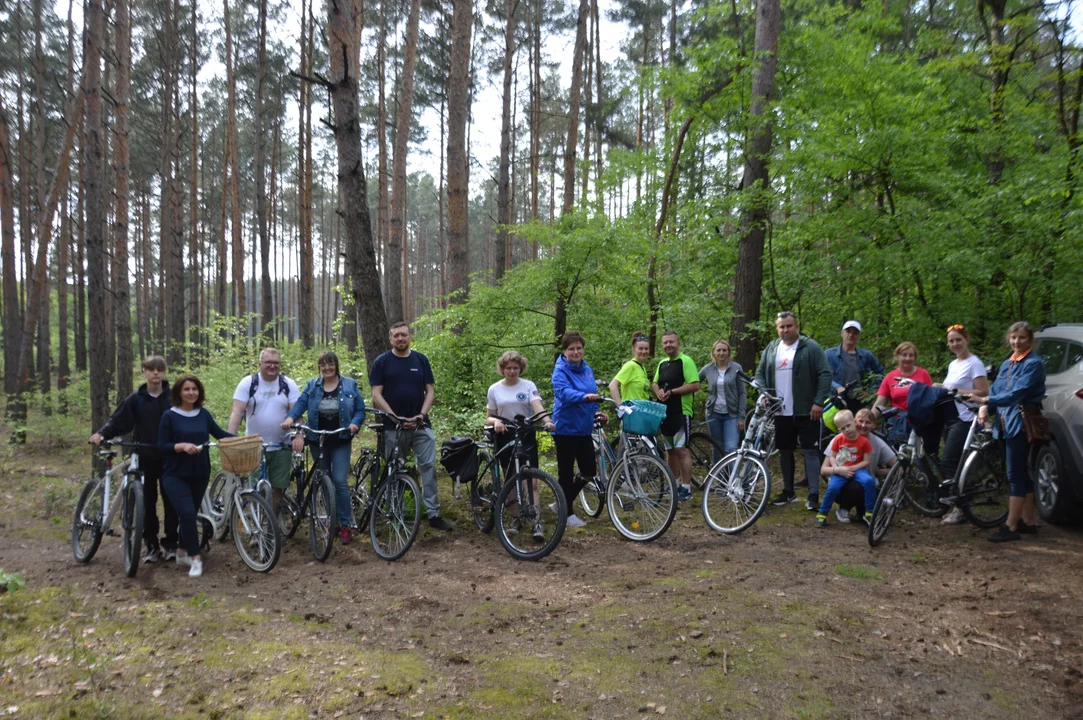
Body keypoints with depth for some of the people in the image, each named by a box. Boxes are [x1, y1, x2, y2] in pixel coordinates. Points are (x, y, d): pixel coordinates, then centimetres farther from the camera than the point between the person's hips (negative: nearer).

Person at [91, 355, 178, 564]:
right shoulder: (135, 399, 0)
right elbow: (118, 421, -3)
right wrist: (102, 434, -20)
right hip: (145, 458, 1)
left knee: (170, 501, 4)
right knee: (148, 502, 6)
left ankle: (170, 544, 15)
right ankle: (151, 545, 16)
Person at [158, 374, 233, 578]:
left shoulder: (203, 414, 4)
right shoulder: (170, 415, -8)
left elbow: (219, 433, 9)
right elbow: (162, 445, -10)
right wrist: (182, 445, -27)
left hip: (200, 474, 5)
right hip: (175, 475, -4)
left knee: (191, 513, 13)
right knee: (187, 513, -17)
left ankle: (182, 552, 31)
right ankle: (195, 557, -8)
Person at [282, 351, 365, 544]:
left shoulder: (350, 385, 1)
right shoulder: (312, 386, 5)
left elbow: (360, 410, 1)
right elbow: (300, 403, -11)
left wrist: (355, 423, -20)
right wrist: (290, 418, -30)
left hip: (340, 441, -3)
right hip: (317, 441, 3)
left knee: (339, 481, -10)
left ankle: (345, 526, 0)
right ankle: (331, 522, 23)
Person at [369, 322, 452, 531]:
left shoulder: (421, 360, 7)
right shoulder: (382, 362, 1)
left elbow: (430, 390, 7)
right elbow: (376, 395, -4)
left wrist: (421, 414, -9)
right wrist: (397, 418, -13)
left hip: (421, 425, 2)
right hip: (393, 427, -1)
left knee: (428, 467, -4)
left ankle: (433, 514, 0)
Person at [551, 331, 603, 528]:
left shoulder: (587, 369, 10)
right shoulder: (560, 371, -12)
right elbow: (563, 392, -32)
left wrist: (595, 411, 6)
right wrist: (584, 396, -48)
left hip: (584, 428, 7)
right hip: (566, 429, -7)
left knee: (589, 471, 8)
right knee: (566, 472, 2)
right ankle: (567, 513, 15)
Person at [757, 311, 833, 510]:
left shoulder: (810, 347, -5)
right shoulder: (771, 349, 10)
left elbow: (825, 374, -9)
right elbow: (760, 373, 15)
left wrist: (819, 402, -15)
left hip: (806, 412, -5)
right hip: (780, 412, 5)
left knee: (810, 451, -4)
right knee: (785, 451, 13)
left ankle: (814, 495, -3)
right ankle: (788, 491, 24)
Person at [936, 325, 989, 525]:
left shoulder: (974, 363, -8)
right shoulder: (953, 364, 16)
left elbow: (983, 392, -16)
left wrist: (955, 391, -18)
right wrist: (941, 389, 7)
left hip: (965, 419, -8)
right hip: (951, 417, 8)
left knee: (948, 462, -13)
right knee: (954, 464, 8)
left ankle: (960, 509, -7)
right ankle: (958, 506, 14)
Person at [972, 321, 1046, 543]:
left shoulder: (1033, 364, -9)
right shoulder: (1006, 364, 15)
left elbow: (1018, 393, -21)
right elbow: (995, 391, 11)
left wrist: (986, 400, -29)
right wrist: (985, 407, -9)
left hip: (1021, 425, -8)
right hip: (1006, 425, 8)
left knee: (1016, 475, -8)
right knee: (1022, 474, 14)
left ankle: (1011, 527, -5)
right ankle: (1029, 520, 23)